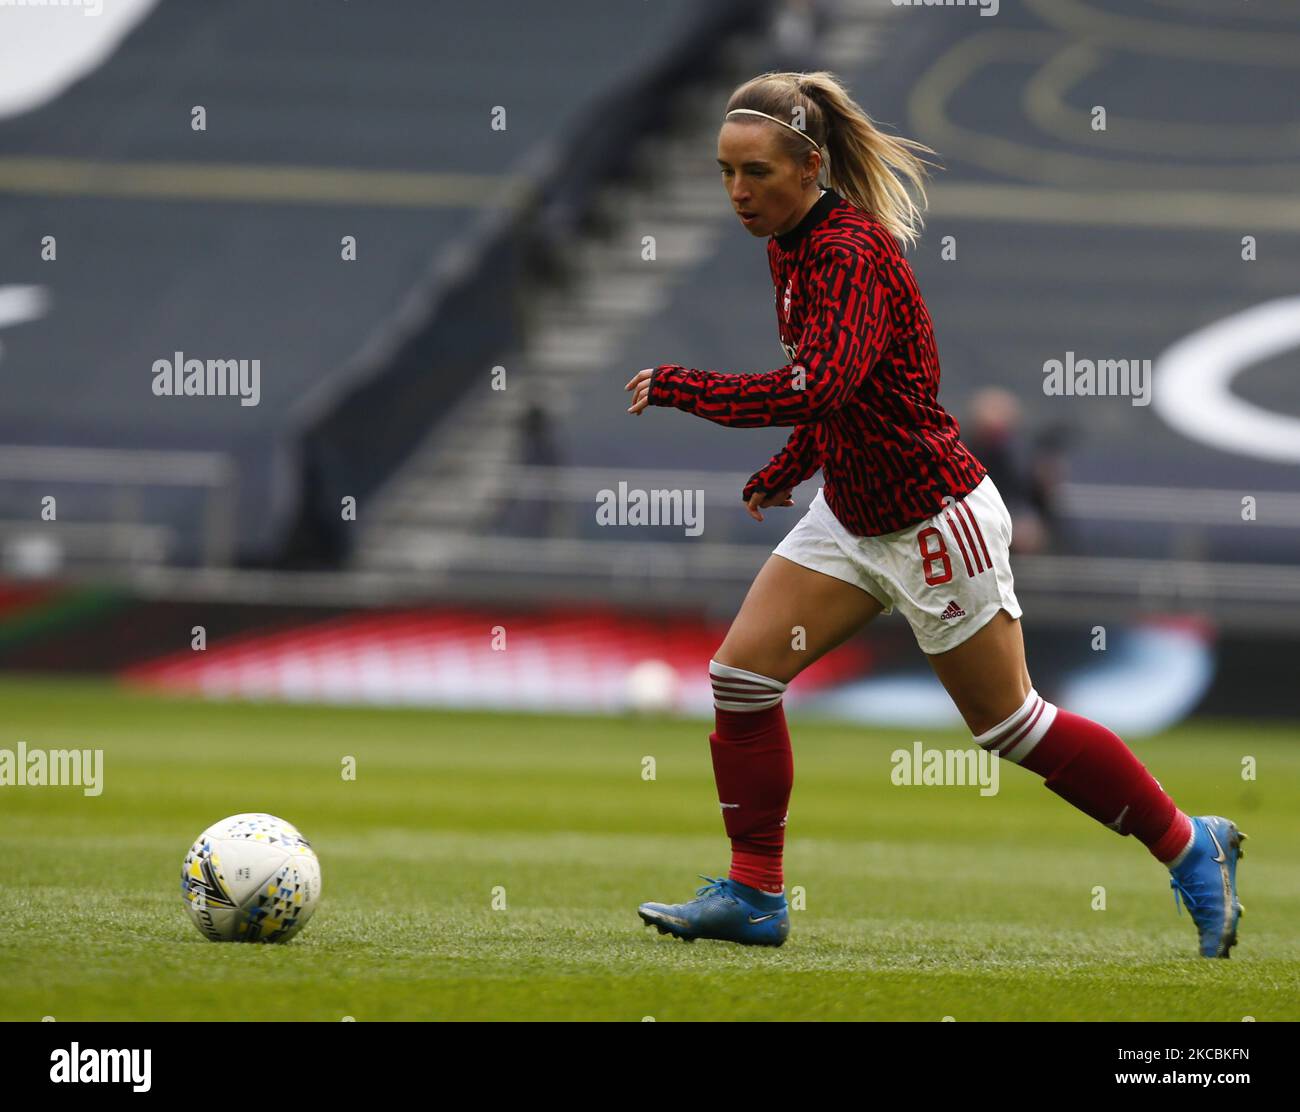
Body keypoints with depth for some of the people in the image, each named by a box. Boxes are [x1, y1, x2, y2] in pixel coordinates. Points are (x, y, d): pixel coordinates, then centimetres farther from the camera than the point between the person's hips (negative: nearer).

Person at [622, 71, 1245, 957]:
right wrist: (786, 472, 14)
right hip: (850, 515, 9)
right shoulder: (791, 245, 4)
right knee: (741, 674, -2)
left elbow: (815, 388, -38)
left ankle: (1189, 847, 18)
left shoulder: (853, 252, -25)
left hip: (932, 522, -9)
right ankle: (754, 898, 7)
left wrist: (677, 387, -31)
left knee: (1009, 723, 2)